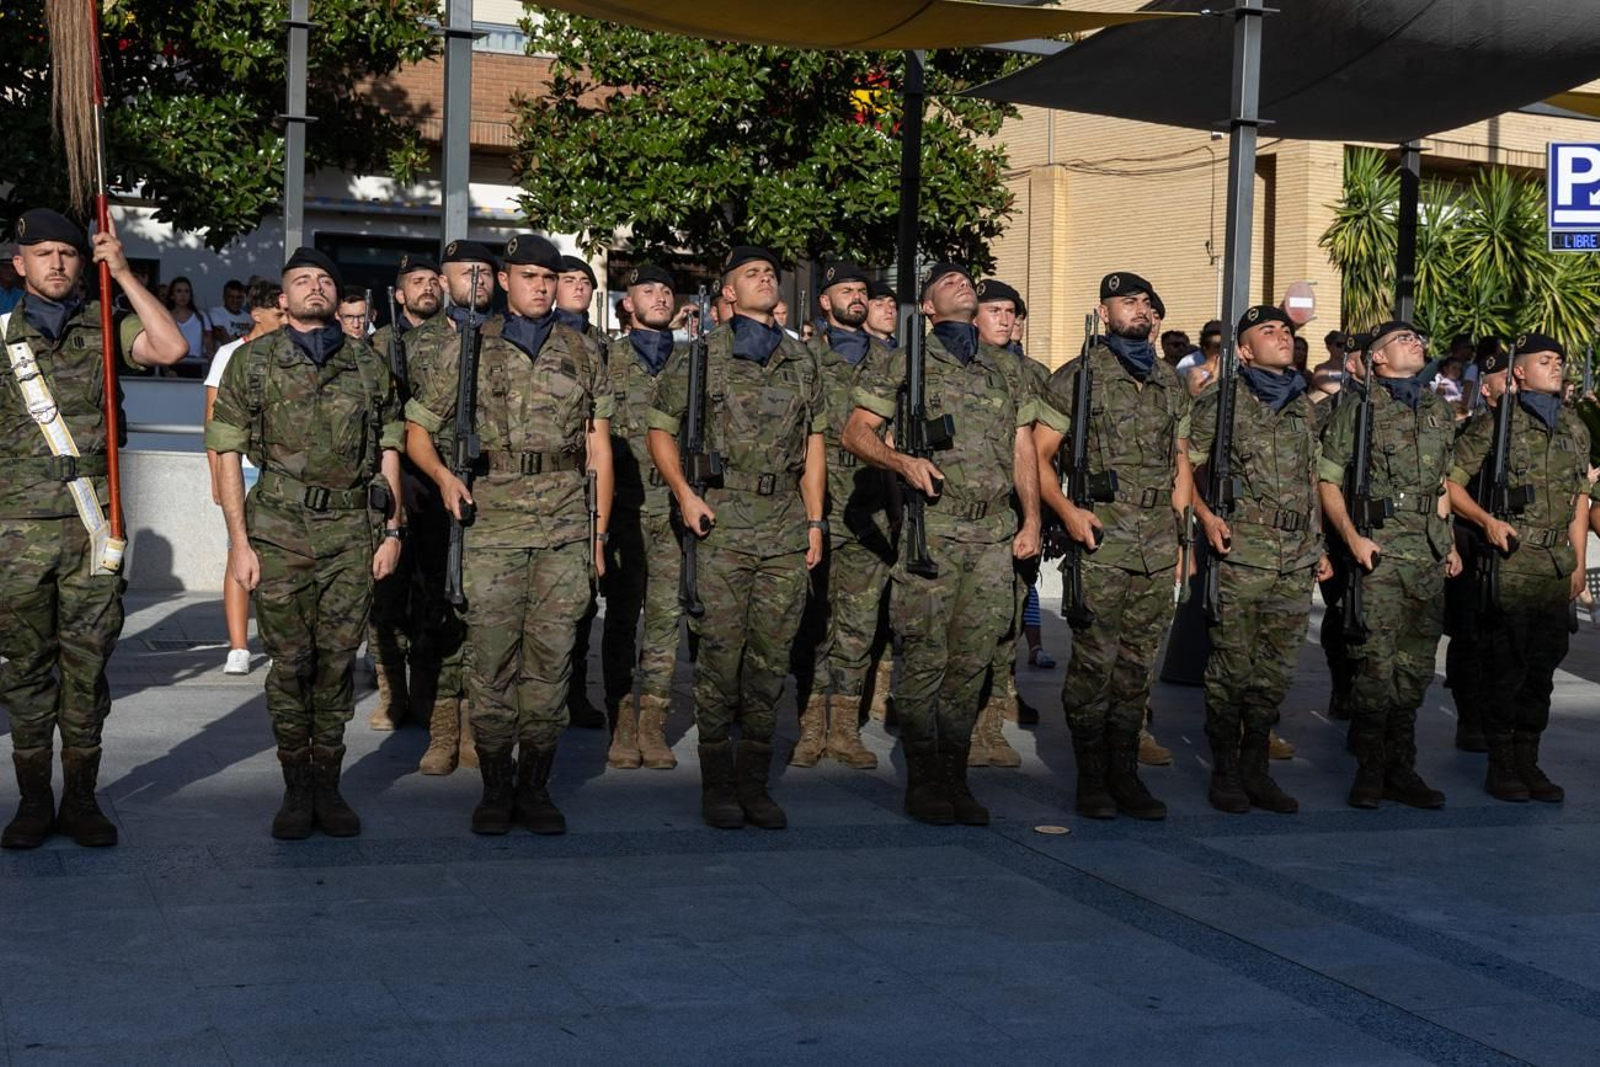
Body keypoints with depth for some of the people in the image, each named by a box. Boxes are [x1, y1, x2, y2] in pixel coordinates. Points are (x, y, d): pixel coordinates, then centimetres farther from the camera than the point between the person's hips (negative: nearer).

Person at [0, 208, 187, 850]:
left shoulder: (102, 328, 7)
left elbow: (171, 347, -11)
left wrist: (123, 273, -9)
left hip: (91, 527, 0)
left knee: (87, 664, 4)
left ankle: (80, 798, 13)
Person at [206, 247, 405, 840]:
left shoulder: (369, 364, 10)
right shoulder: (253, 362, 3)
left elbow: (388, 450, 13)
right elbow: (228, 453, 2)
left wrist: (392, 530, 6)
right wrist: (239, 541, -5)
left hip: (353, 532, 1)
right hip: (280, 530, -1)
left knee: (338, 662, 4)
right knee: (290, 663, 1)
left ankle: (328, 784, 14)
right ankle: (296, 787, 13)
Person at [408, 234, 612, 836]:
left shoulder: (582, 353, 12)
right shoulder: (468, 351, 7)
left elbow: (598, 447, 12)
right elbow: (417, 429, 11)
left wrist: (599, 532, 7)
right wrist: (443, 476, -10)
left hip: (566, 529, 1)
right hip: (491, 524, -1)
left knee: (551, 657, 2)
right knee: (490, 658, -1)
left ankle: (536, 788, 12)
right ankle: (495, 790, 10)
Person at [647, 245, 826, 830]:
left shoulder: (802, 361, 14)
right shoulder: (700, 356, 3)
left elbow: (814, 445, 16)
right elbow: (660, 430, 6)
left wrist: (815, 520, 9)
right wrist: (684, 492, -8)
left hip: (786, 526, 4)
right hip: (723, 523, -3)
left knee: (772, 656, 5)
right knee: (721, 652, -3)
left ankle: (754, 781, 14)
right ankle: (717, 782, 7)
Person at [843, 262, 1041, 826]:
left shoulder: (1008, 368, 17)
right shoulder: (905, 363, 5)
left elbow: (1022, 451, 18)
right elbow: (856, 432, 4)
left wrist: (1032, 520, 10)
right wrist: (903, 461, -14)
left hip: (995, 532, 4)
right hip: (932, 527, -4)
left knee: (972, 661, 6)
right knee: (925, 658, -2)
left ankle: (956, 778, 14)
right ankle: (922, 782, 7)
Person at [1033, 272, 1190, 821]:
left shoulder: (1171, 383, 16)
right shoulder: (1077, 377, 0)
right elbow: (1038, 454, -2)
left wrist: (1182, 528, 13)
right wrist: (1068, 512, -15)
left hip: (1158, 543, 5)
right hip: (1100, 536, -5)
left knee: (1139, 662, 8)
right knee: (1094, 661, -4)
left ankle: (1125, 775, 16)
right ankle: (1090, 778, 6)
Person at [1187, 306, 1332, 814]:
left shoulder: (1304, 406, 18)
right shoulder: (1221, 402, -1)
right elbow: (1186, 466, -3)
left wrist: (1319, 545, 20)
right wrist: (1206, 516, -17)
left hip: (1296, 561, 6)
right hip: (1242, 556, -6)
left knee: (1277, 670, 8)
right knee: (1232, 666, -1)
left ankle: (1255, 769, 19)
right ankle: (1224, 772, 10)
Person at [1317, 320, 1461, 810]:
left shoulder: (1439, 412, 17)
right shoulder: (1358, 410, 0)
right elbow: (1327, 481, -3)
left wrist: (1448, 542, 16)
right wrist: (1352, 537, -14)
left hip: (1429, 556, 5)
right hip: (1378, 553, -5)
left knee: (1416, 667, 7)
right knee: (1376, 664, -8)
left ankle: (1401, 768, 14)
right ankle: (1370, 769, 2)